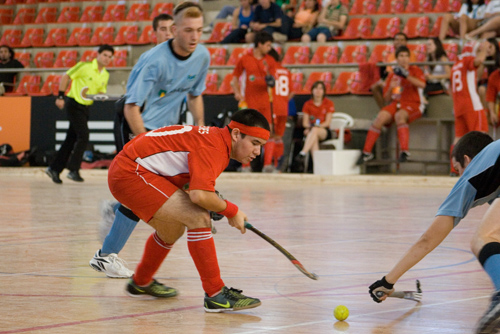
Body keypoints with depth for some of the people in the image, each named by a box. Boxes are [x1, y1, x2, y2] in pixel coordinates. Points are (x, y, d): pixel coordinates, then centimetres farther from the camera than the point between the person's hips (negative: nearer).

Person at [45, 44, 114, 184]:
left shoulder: (105, 75, 10)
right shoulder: (85, 66, -11)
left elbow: (101, 92, 17)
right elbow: (66, 77, -8)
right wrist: (60, 96, -12)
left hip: (85, 108, 7)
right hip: (74, 103, -7)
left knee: (71, 140, 8)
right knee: (83, 137, -15)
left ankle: (54, 168, 17)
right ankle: (73, 170, -7)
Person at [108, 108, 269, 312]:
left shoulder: (215, 137, 11)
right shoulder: (214, 147, -20)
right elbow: (199, 195, -31)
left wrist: (215, 204, -1)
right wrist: (231, 211, -16)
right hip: (131, 174, -11)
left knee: (173, 230, 26)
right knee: (198, 218, -17)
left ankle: (140, 283, 48)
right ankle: (216, 295, -14)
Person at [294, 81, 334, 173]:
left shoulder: (329, 103, 5)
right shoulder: (307, 104, 11)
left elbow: (327, 122, -4)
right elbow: (305, 123, 6)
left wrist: (317, 126, -21)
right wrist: (309, 126, -17)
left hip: (324, 132, -2)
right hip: (311, 132, 2)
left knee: (315, 130, -38)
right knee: (314, 139, -37)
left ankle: (302, 154, -52)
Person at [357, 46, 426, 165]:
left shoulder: (414, 70, 5)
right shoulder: (392, 75, 16)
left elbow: (422, 84, -16)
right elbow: (387, 98, 15)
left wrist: (406, 76, -21)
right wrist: (391, 88, -6)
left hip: (413, 105, -4)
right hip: (396, 104, 4)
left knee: (399, 116, -37)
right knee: (381, 117, -25)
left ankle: (404, 151, -43)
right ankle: (367, 152, -21)